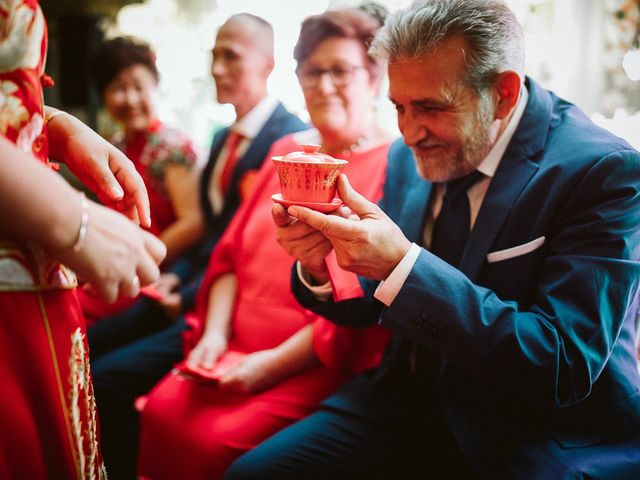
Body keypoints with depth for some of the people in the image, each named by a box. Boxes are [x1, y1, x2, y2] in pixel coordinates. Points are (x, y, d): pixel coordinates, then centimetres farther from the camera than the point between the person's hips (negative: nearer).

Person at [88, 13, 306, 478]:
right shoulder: (224, 139, 17)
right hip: (189, 290, 9)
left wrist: (191, 297, -15)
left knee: (110, 377, -20)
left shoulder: (291, 139, -14)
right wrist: (176, 276, 3)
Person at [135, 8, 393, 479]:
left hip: (322, 368, -6)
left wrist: (273, 364, -15)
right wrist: (215, 333, 1)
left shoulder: (393, 167, -7)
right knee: (160, 410, -16)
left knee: (215, 440, -23)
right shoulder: (287, 151, 16)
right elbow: (233, 251, 15)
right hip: (239, 352, 6)